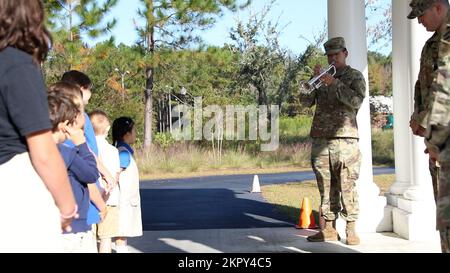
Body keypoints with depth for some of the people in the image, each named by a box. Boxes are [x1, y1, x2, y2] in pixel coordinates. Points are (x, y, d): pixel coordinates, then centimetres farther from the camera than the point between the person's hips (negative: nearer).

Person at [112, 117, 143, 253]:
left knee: (123, 235, 13)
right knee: (121, 235, -6)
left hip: (127, 201, 9)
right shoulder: (124, 153, -15)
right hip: (124, 201, -9)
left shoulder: (123, 151, 13)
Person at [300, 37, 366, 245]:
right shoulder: (322, 77, 18)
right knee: (326, 187, 5)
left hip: (345, 138, -4)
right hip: (320, 140, 4)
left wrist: (334, 83, -17)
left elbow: (356, 101, -10)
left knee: (347, 186, -6)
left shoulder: (355, 77, 7)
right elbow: (306, 101, 8)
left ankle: (351, 229, -2)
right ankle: (329, 228, 9)